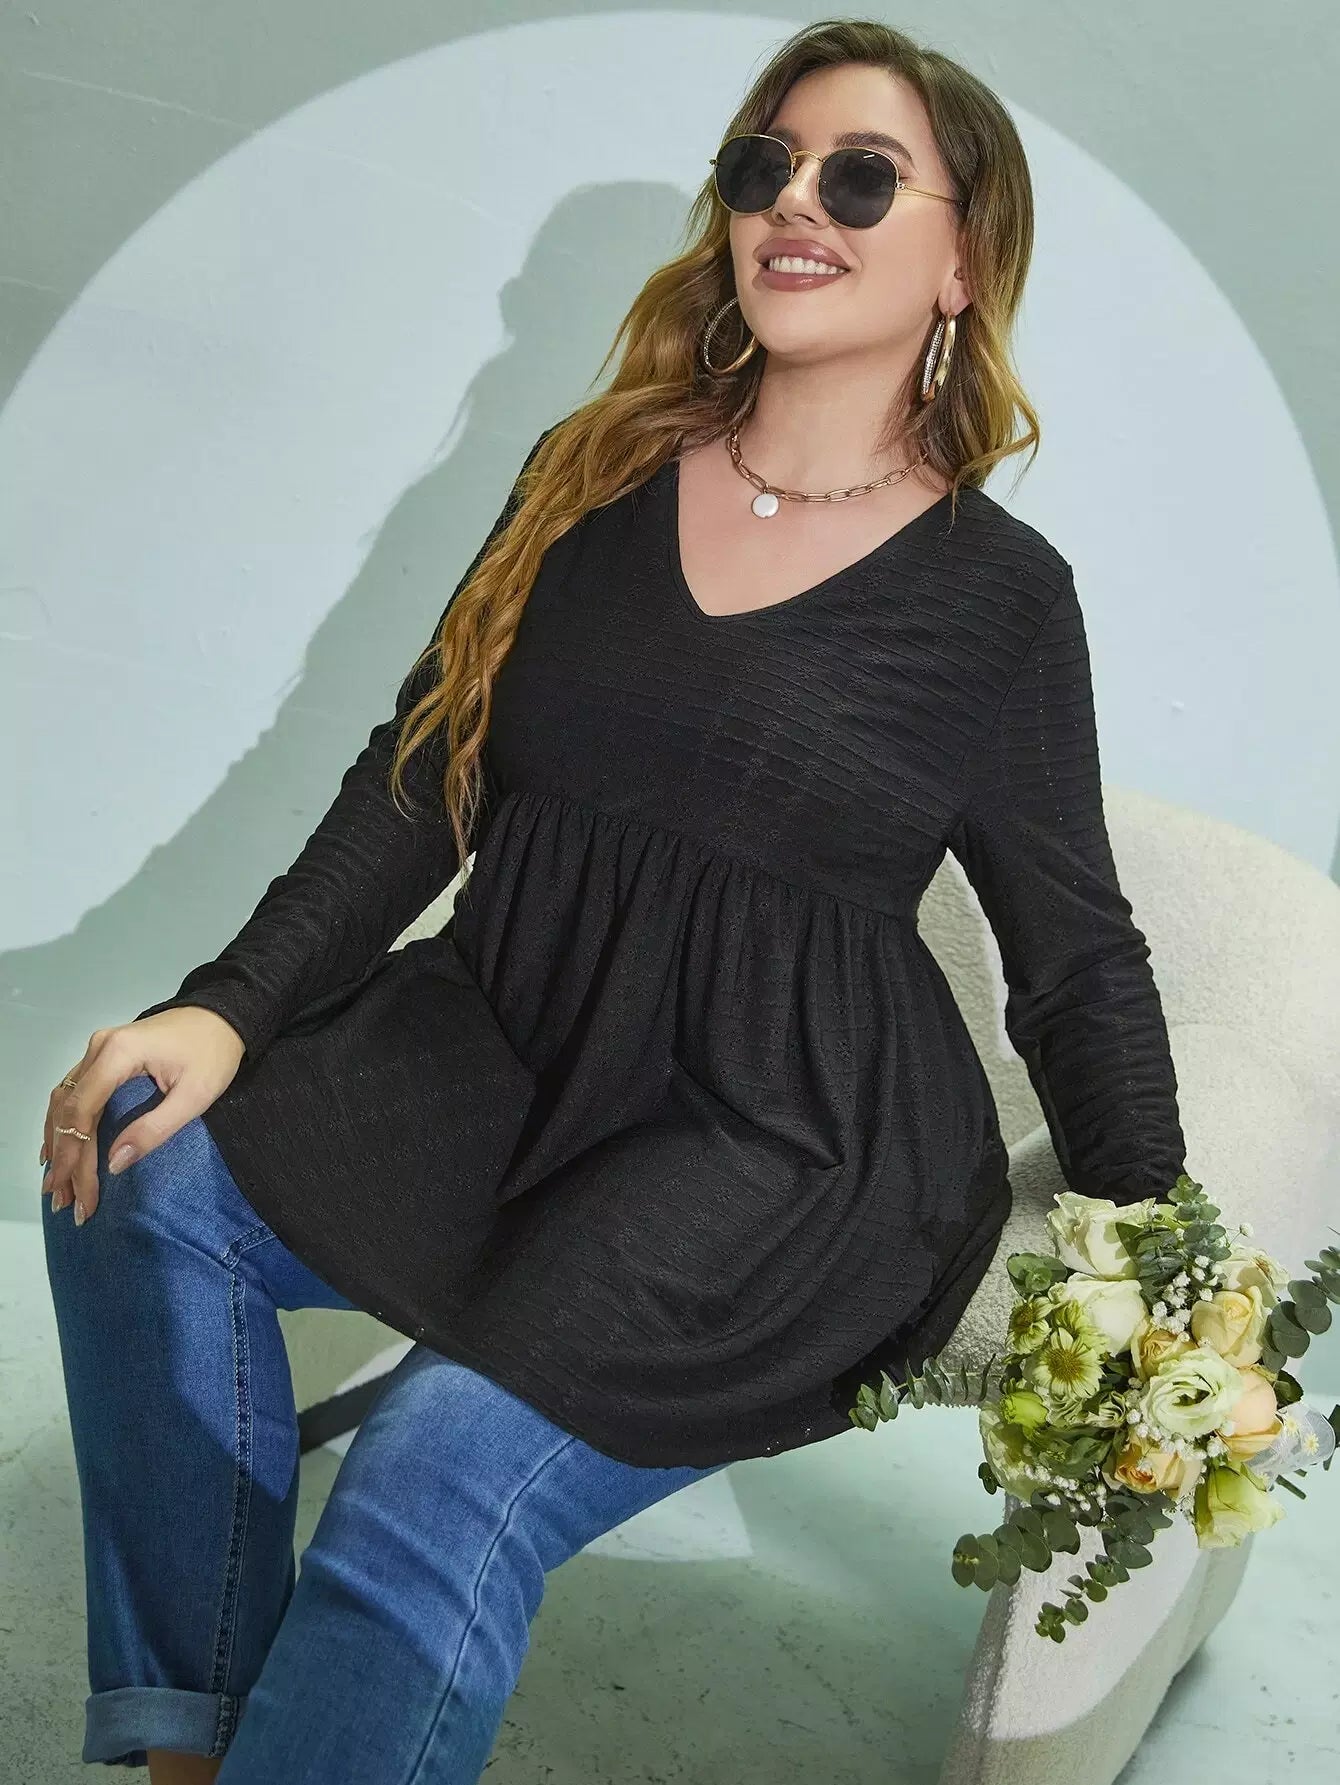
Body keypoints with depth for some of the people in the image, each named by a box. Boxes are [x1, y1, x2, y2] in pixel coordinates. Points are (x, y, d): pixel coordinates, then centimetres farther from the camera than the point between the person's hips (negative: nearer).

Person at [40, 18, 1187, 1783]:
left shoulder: (1001, 591, -2)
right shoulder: (594, 479, 8)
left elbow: (1076, 961, 4)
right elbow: (422, 778, 6)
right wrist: (230, 1008, -6)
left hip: (792, 1147, -4)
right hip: (507, 1048, 5)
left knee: (446, 1471, -27)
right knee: (144, 1181, -17)